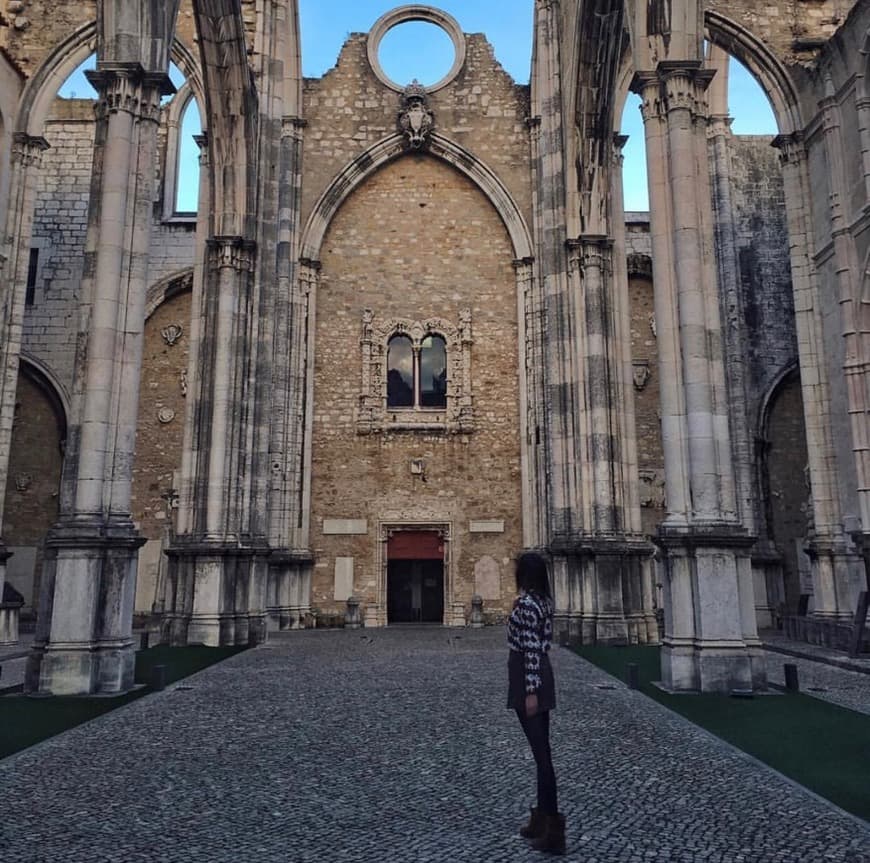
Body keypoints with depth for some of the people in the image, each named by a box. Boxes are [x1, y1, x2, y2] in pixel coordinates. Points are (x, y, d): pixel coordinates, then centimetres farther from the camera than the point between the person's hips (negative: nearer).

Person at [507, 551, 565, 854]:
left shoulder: (525, 603, -18)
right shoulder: (544, 601, 10)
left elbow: (531, 650, -21)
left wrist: (530, 692, -20)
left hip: (527, 679, -9)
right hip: (543, 676, 9)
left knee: (540, 752, -5)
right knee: (542, 749, 14)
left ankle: (553, 829, 1)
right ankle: (542, 818, 24)